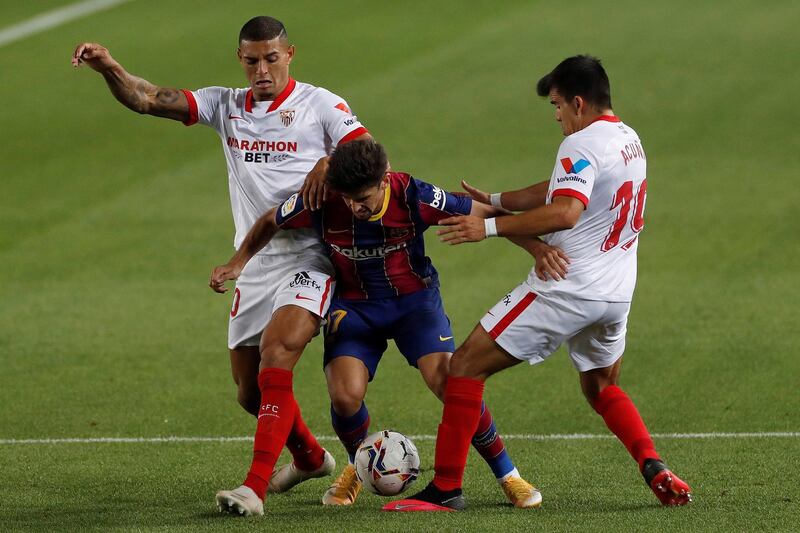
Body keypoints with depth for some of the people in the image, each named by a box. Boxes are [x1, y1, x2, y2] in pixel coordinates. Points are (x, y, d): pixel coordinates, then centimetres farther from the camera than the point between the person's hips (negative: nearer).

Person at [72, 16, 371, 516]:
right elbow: (149, 99, -1)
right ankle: (309, 457, 40)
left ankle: (256, 488, -31)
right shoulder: (226, 105, 10)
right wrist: (110, 69, -18)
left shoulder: (320, 105, -1)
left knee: (277, 351, -27)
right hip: (254, 263, 6)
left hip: (308, 259, -6)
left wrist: (331, 161, -25)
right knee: (251, 392, 11)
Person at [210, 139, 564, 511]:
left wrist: (538, 247, -27)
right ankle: (359, 466, 15)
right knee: (345, 396, -20)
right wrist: (238, 263, -2)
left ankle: (507, 474, -4)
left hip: (414, 298, -1)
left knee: (448, 380, -23)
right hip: (354, 305, 1)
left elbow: (489, 215, -16)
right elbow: (270, 222, 1)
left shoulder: (414, 197, -26)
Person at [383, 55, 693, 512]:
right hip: (617, 294, 9)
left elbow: (565, 213, -30)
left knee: (466, 367, -2)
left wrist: (489, 228, -28)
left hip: (565, 290, -9)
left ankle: (446, 489, -5)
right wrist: (494, 200, 24)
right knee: (602, 389, 30)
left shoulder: (583, 144, -15)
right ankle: (654, 467, 6)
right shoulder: (630, 140, 14)